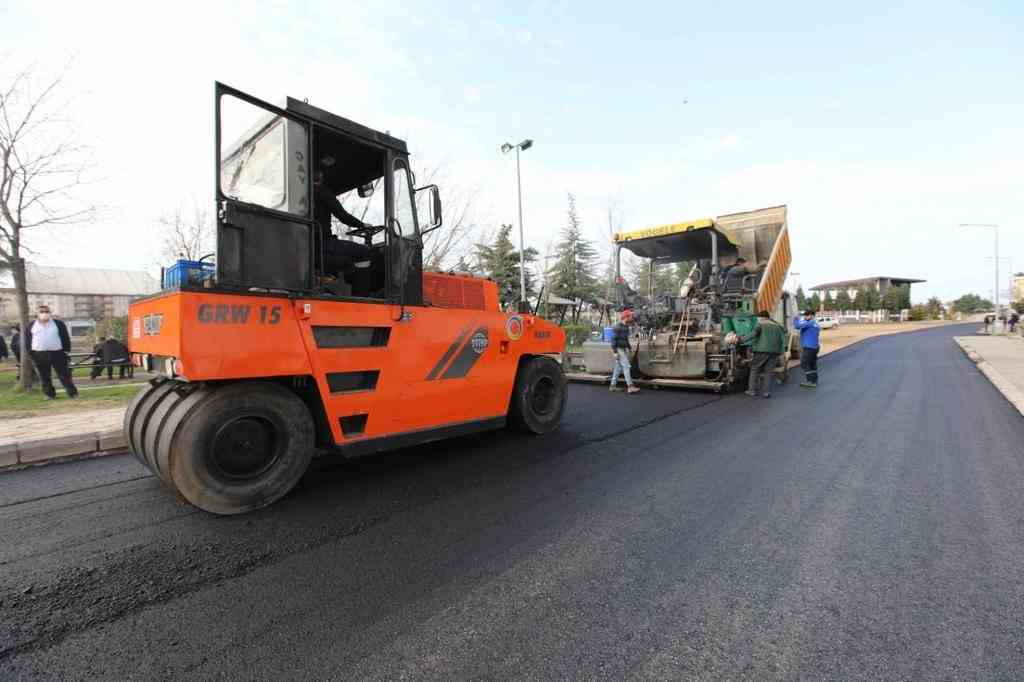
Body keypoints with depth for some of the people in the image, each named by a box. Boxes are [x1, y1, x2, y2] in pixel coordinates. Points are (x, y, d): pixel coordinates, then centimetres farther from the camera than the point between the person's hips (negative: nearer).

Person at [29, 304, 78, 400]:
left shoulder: (58, 324, 5)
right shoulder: (32, 326, 9)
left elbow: (65, 337, 4)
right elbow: (28, 340, 12)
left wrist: (66, 349, -2)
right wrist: (30, 352, 5)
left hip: (57, 353, -2)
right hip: (39, 355, 2)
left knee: (64, 374, -2)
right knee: (44, 376, 7)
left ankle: (72, 392, 1)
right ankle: (49, 394, 17)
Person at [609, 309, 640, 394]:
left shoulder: (626, 327, 12)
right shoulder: (617, 327, -16)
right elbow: (613, 339, -19)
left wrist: (628, 349, 19)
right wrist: (615, 352, -23)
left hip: (624, 349, 9)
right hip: (618, 349, -9)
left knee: (618, 368, 10)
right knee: (626, 366, -14)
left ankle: (613, 386, 16)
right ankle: (630, 387, -16)